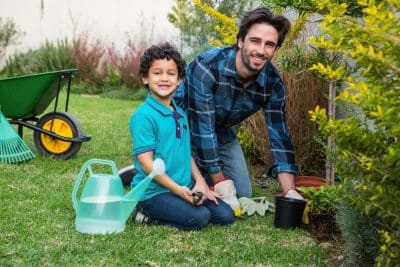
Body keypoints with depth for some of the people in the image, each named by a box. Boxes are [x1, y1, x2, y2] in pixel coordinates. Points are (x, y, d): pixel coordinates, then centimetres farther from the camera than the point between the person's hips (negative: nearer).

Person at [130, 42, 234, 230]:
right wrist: (178, 189, -20)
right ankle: (147, 212, -3)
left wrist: (200, 182, 5)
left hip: (185, 188, 8)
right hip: (154, 192, -8)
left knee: (225, 215, 0)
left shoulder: (181, 114, 12)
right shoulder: (143, 116, -14)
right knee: (199, 217, -25)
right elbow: (146, 162, -17)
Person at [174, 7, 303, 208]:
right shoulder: (206, 67, -36)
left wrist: (290, 191, -22)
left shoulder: (272, 82, -19)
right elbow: (202, 128, -32)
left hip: (223, 133, 5)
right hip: (186, 128, -5)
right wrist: (219, 180, -28)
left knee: (243, 195, 6)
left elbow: (278, 133, -15)